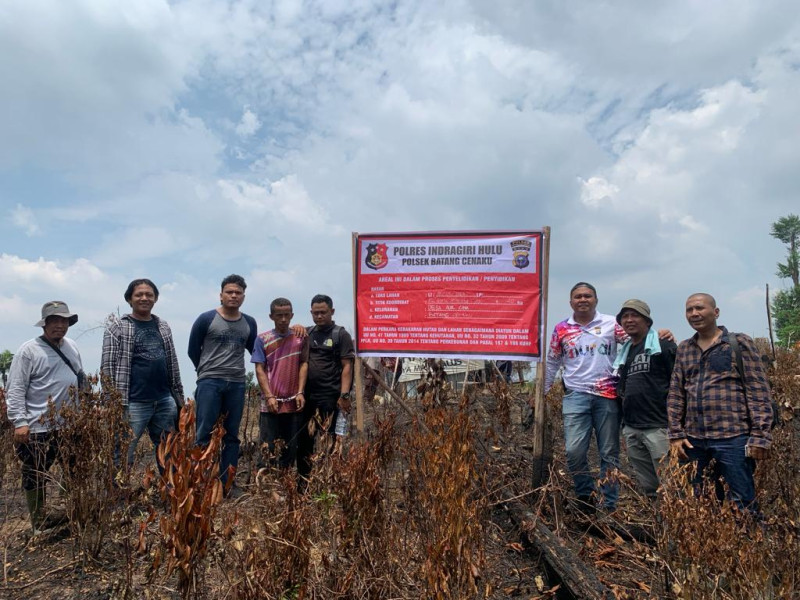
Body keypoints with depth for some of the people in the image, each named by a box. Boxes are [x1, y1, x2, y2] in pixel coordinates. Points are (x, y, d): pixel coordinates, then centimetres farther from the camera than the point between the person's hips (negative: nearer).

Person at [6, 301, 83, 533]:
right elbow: (15, 390, -12)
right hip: (38, 428, -6)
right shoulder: (28, 350, -11)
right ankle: (40, 522, 20)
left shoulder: (71, 347, 9)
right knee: (36, 477, 6)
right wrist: (19, 422, -17)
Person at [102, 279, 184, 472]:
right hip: (134, 403, -5)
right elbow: (108, 366, -6)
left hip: (165, 401, 5)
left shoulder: (162, 326, 12)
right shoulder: (117, 326, -2)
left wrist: (179, 396, 15)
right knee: (124, 455, 0)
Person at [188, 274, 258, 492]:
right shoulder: (206, 319, -2)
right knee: (205, 434, -4)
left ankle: (227, 483, 15)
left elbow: (254, 350, 19)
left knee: (232, 436, 8)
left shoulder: (249, 323, 7)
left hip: (237, 384, 3)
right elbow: (193, 350, 7)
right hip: (210, 382, -3)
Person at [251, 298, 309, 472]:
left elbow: (304, 364, 4)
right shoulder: (263, 339, 3)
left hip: (294, 403, 2)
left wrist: (300, 393, -7)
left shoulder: (300, 337, 7)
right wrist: (269, 396, -10)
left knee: (291, 450, 8)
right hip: (271, 404, -2)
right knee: (267, 450, 1)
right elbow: (259, 370, 0)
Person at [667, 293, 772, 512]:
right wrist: (676, 434, 4)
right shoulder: (684, 349, 12)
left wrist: (760, 436, -11)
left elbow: (758, 392, -4)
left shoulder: (739, 343, 1)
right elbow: (675, 394, 11)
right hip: (693, 440, 4)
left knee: (742, 504, 4)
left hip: (733, 438, -4)